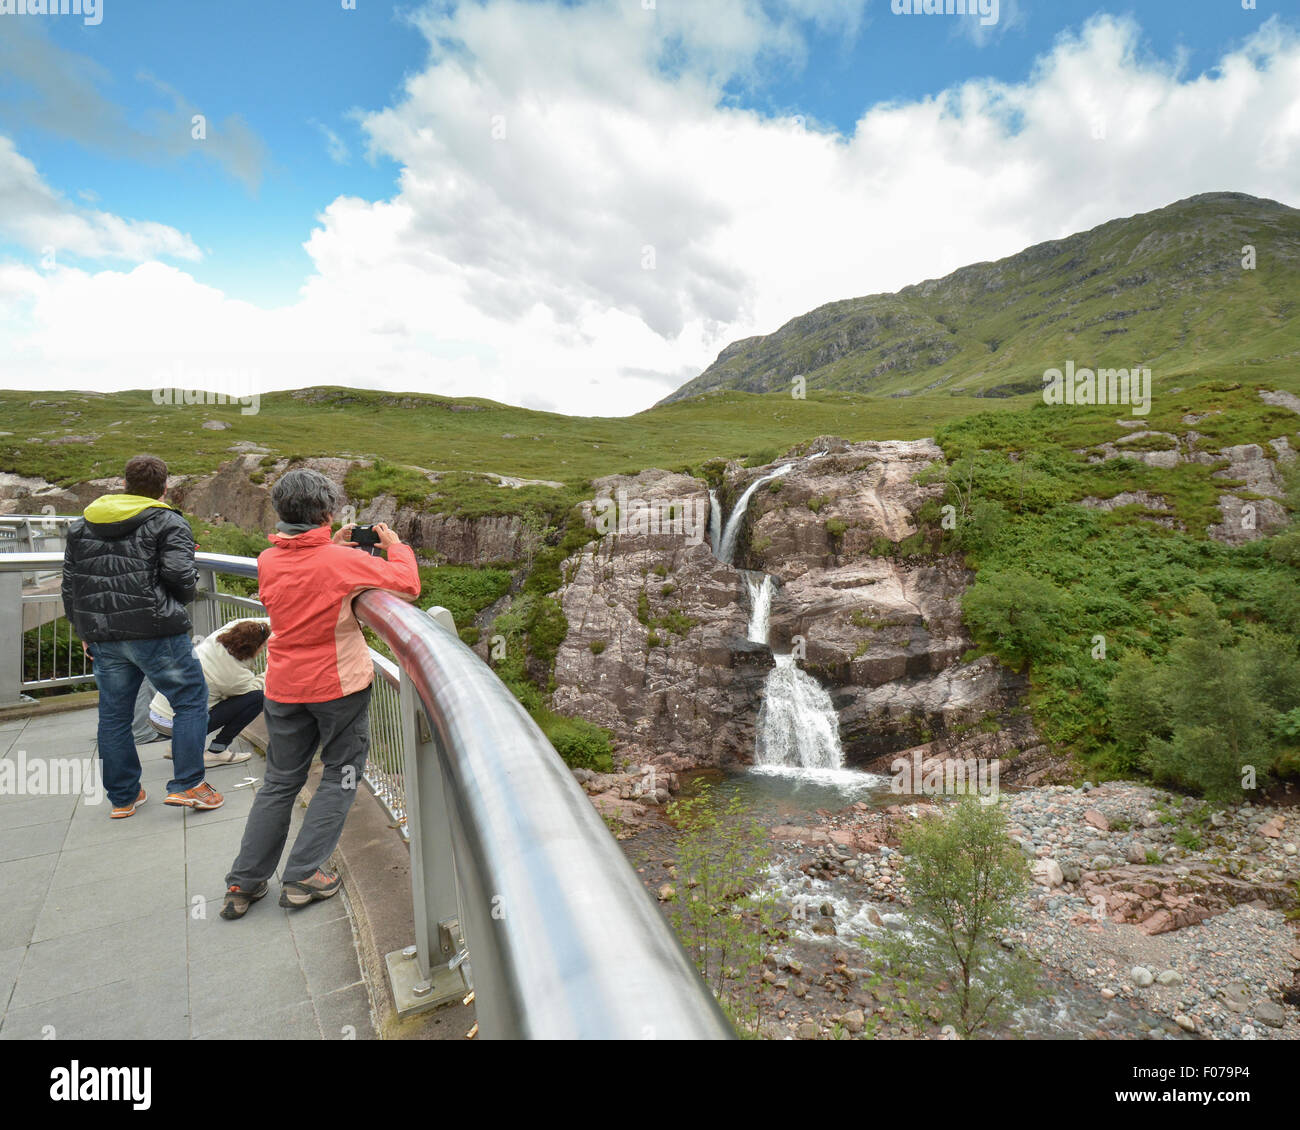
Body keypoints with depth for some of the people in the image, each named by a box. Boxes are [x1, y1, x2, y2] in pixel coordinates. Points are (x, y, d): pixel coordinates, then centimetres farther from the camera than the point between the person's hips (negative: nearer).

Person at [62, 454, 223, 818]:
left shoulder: (81, 526, 15)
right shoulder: (168, 524, -5)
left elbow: (70, 586, 17)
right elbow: (181, 578, -16)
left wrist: (85, 631, 24)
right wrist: (188, 590, 7)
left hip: (103, 637, 6)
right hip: (156, 633, -6)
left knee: (114, 714, 14)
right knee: (191, 701, 5)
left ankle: (123, 796, 25)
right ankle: (187, 785, 1)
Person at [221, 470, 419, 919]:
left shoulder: (268, 561, -1)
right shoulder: (342, 562, -19)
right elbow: (407, 584, -15)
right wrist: (395, 545, 1)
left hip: (285, 686, 5)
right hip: (339, 684, -5)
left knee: (280, 780, 19)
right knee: (340, 776, 13)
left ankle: (244, 883, 25)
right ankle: (303, 876, 15)